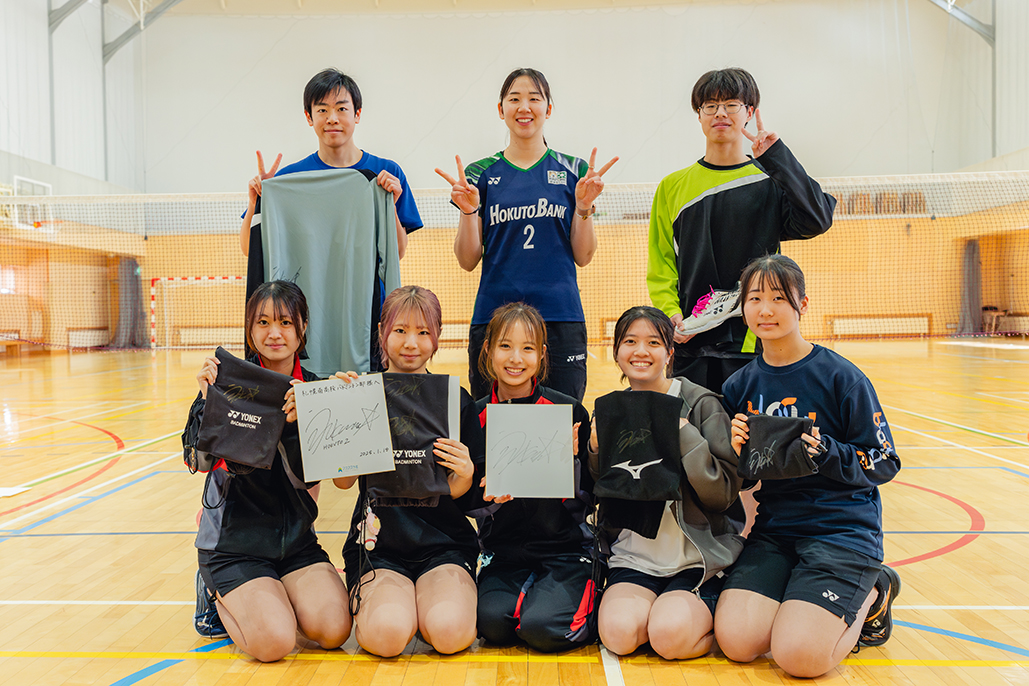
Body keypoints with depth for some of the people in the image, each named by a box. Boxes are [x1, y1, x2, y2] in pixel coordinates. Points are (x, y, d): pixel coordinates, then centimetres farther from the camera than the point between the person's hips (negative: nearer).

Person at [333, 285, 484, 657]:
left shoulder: (456, 400, 2)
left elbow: (455, 493, 3)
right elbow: (343, 481, -4)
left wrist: (464, 475, -21)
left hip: (444, 545, 1)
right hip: (380, 543, 0)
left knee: (450, 632, -25)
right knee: (386, 633, -26)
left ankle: (430, 595, 9)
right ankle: (365, 595, 8)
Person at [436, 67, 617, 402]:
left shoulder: (573, 170, 7)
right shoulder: (480, 174, 7)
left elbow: (583, 257, 6)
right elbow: (468, 261, 5)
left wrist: (584, 206, -8)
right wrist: (468, 210, -9)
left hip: (561, 316, 0)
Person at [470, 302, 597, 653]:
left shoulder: (569, 412, -6)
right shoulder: (475, 415, 0)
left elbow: (586, 501, -3)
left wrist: (571, 461, -21)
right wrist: (489, 493, -20)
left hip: (564, 548, -2)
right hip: (503, 551, 2)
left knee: (543, 627, -24)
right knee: (493, 623, -23)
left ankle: (594, 615, 8)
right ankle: (531, 589, 8)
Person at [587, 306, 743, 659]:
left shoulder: (701, 404, -6)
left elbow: (724, 493, -12)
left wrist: (683, 433, -22)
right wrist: (596, 448, -10)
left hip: (699, 559, -3)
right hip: (634, 557, 3)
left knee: (669, 637, -24)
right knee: (619, 634, -22)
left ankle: (713, 616, 7)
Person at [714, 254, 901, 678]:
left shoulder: (840, 377, -8)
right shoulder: (740, 386, 4)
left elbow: (884, 463, -5)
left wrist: (824, 452, -22)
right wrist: (733, 451, -12)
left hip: (842, 529, -3)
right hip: (772, 530, 4)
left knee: (798, 656, -18)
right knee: (736, 641, -15)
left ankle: (870, 596, 11)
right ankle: (800, 603, 14)